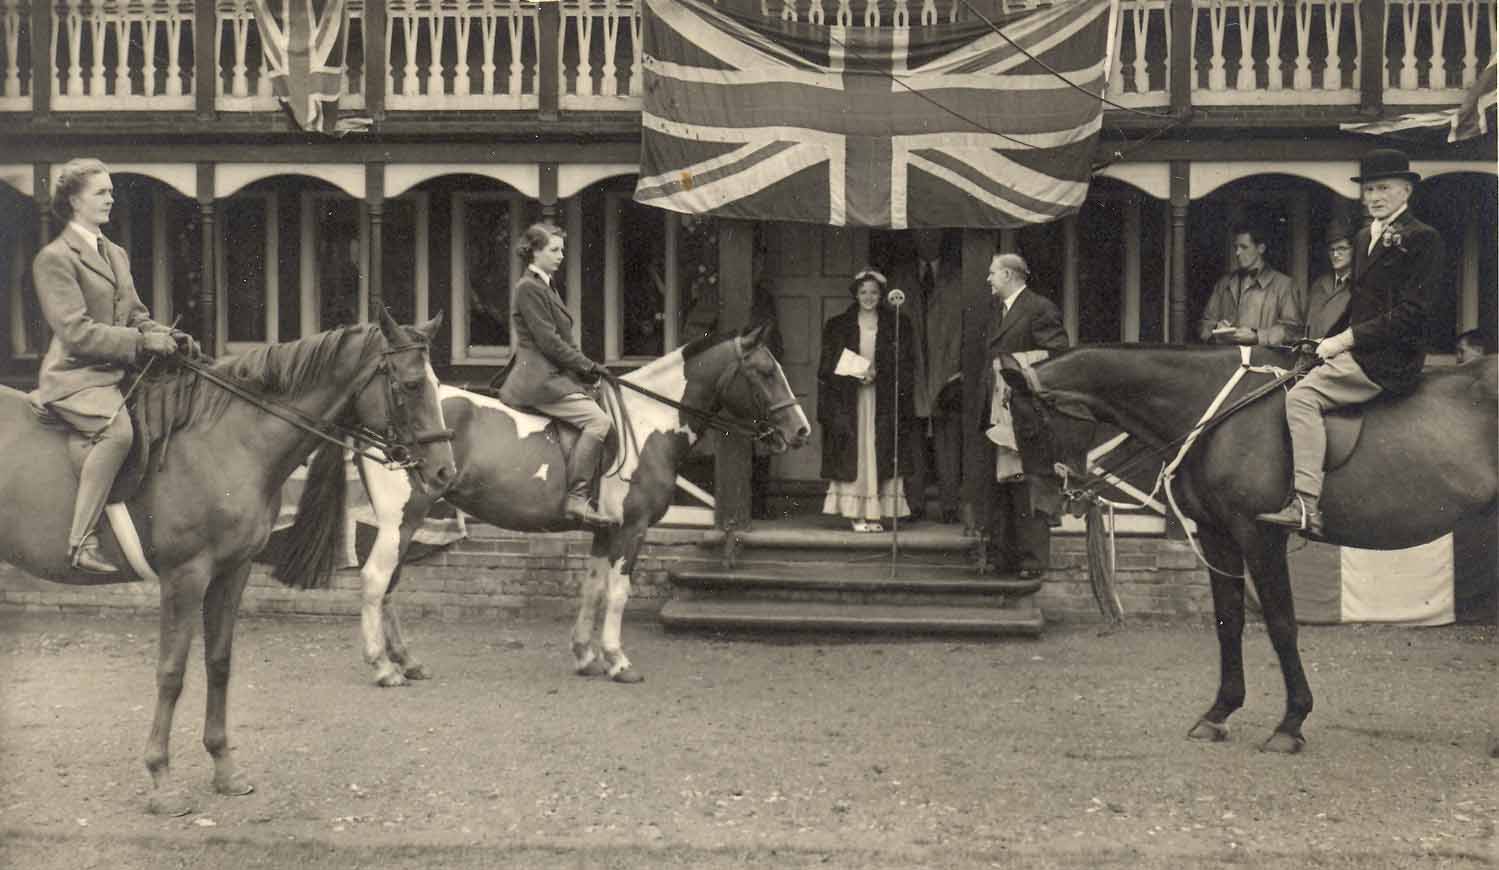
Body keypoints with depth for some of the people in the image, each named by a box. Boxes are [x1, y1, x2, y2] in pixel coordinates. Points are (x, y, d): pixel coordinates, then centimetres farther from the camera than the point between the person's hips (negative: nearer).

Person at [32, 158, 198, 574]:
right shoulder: (55, 258, -7)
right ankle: (81, 542, -31)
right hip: (75, 376, -9)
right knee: (118, 429, -35)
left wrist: (170, 337, 0)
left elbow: (136, 317, 21)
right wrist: (142, 341, -20)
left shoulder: (116, 254, 20)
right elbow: (75, 331, -15)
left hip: (118, 371, 9)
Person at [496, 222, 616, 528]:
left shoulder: (545, 287, 21)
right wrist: (588, 366, -11)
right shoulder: (529, 288, -11)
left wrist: (585, 367, 10)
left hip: (552, 375, 11)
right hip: (540, 380, -11)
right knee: (598, 420, -23)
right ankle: (577, 499, -24)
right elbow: (548, 342, -16)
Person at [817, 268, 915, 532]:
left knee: (881, 455, -4)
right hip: (848, 402, 0)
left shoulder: (898, 325, 8)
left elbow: (906, 365, 4)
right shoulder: (838, 326, 8)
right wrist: (855, 376, -11)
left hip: (884, 402, 0)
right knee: (852, 454, -5)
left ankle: (876, 513, -3)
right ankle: (857, 513, -4)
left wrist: (878, 373, -11)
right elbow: (828, 367, 5)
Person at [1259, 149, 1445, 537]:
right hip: (1360, 353, 10)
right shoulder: (1364, 238, 19)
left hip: (1389, 359, -10)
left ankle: (1306, 507, -25)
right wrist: (1329, 341, 8)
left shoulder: (1423, 239, -9)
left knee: (1302, 397, -21)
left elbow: (1410, 312, -16)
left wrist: (1346, 338, -17)